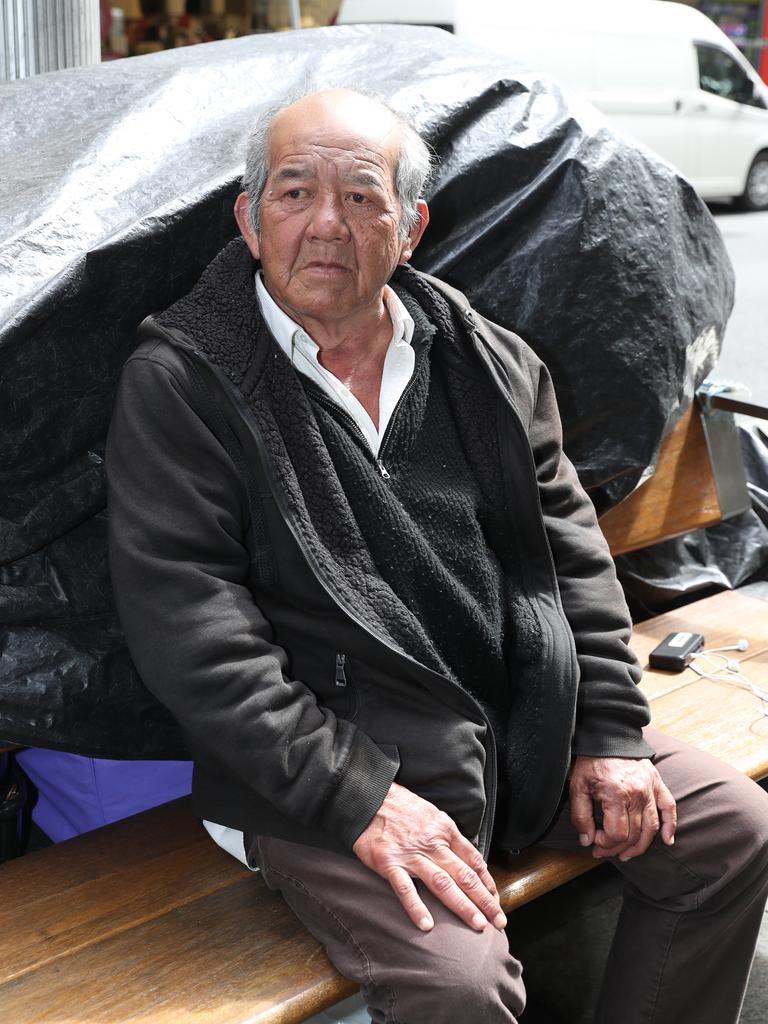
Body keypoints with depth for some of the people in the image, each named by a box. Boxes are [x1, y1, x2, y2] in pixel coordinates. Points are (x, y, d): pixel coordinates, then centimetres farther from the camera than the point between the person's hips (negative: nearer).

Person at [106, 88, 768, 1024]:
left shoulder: (488, 363, 8)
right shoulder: (180, 383, -8)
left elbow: (568, 547, 12)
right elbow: (185, 622, -15)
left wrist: (610, 730, 3)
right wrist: (358, 798, -21)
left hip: (527, 725, 6)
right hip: (325, 763, -5)